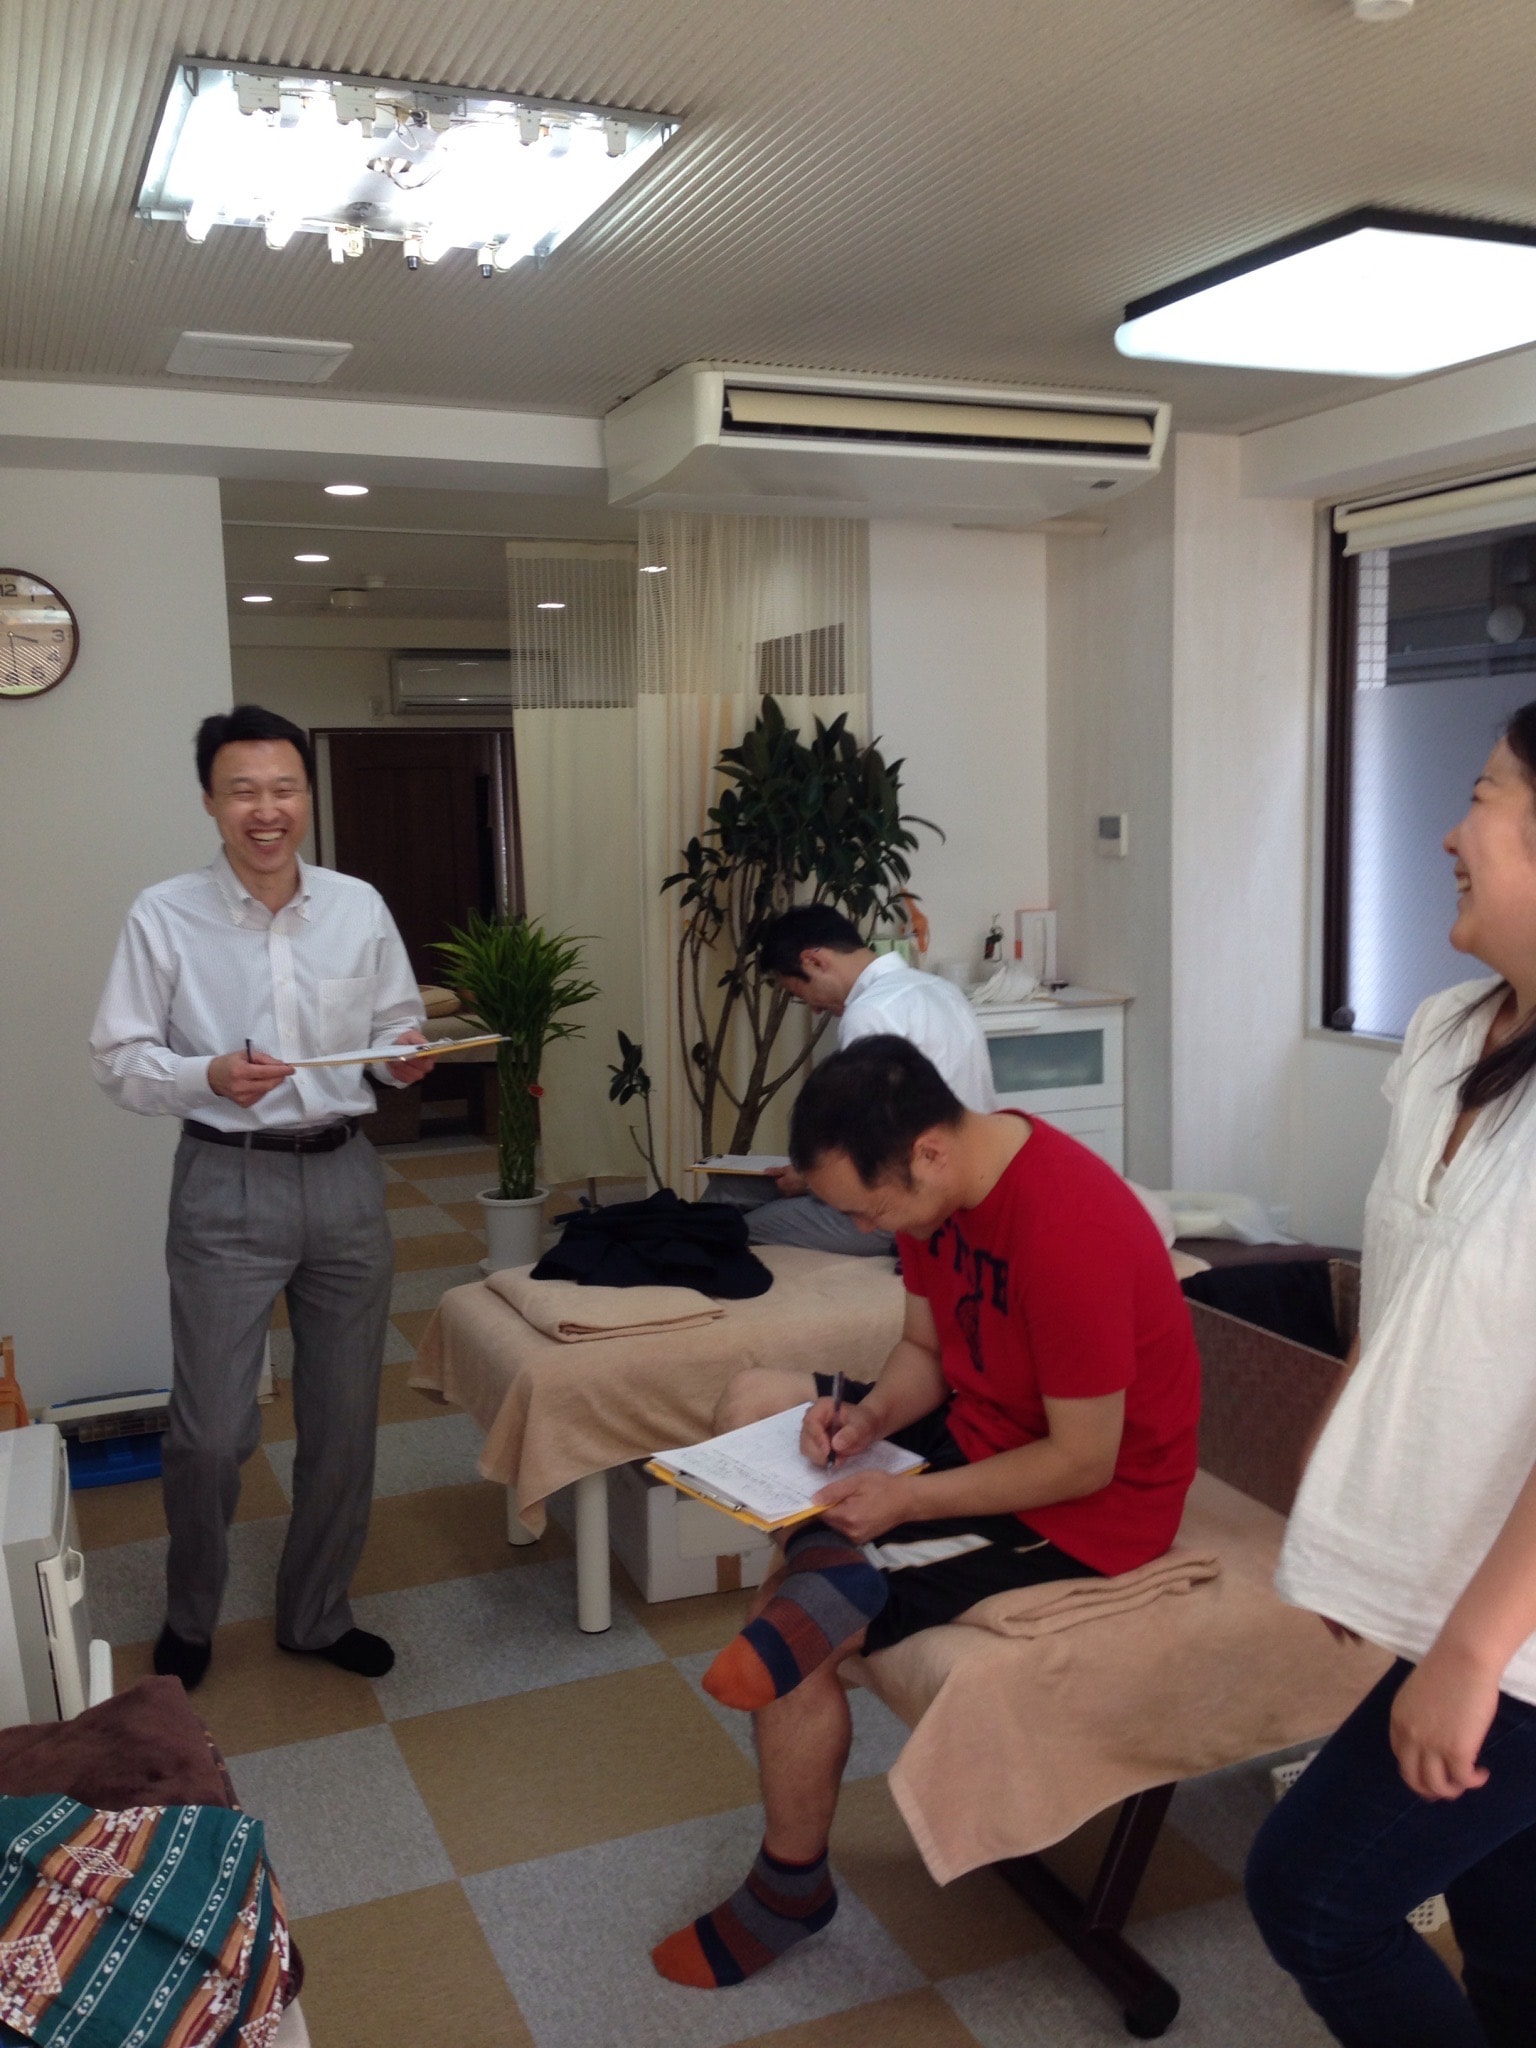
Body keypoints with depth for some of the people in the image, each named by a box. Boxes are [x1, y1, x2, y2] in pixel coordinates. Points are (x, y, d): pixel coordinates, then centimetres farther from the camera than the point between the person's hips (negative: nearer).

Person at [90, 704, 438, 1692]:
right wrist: (208, 1075, -22)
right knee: (212, 1431, 0)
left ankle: (318, 1614, 33)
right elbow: (120, 1058, -4)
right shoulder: (164, 917, -6)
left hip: (344, 1177, 3)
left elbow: (399, 1021, 13)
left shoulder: (360, 907, 2)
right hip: (227, 1186, -3)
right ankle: (189, 1619, 29)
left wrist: (406, 1051, -10)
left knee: (345, 1420, 12)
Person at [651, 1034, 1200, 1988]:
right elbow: (926, 1350, 6)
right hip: (980, 1425, 9)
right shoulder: (945, 1179, -6)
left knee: (800, 1633, -15)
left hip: (1081, 1507, -9)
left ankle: (791, 1890, 7)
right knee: (754, 1399, 9)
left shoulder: (1066, 1233, -32)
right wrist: (868, 1417, -15)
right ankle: (831, 1575, -13)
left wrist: (907, 1499, -26)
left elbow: (1085, 1461, -26)